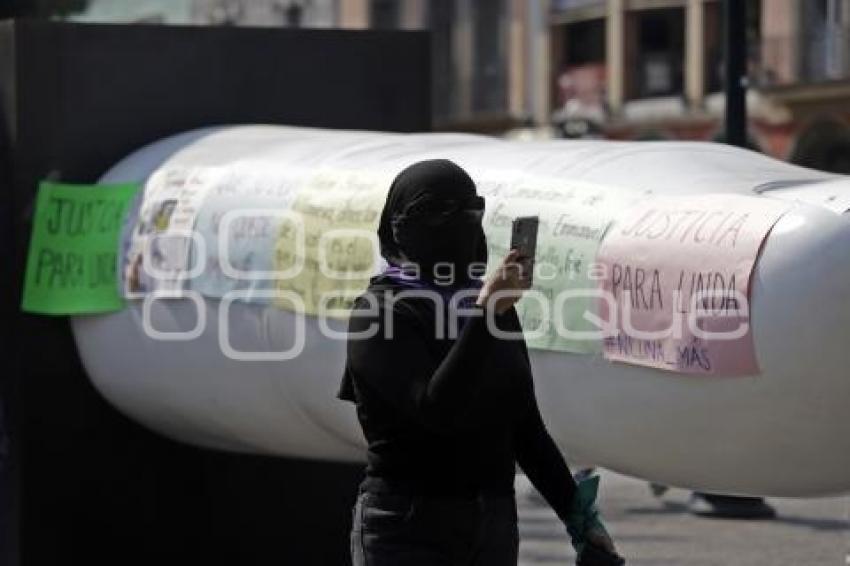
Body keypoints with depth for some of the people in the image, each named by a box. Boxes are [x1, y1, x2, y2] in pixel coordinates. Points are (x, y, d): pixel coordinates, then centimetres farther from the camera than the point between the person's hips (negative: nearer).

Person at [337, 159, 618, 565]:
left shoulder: (497, 307, 11)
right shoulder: (379, 313, -9)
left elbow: (526, 429, 16)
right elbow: (436, 409, -23)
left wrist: (577, 516, 13)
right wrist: (484, 315, -29)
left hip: (494, 530, 6)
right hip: (407, 532, -6)